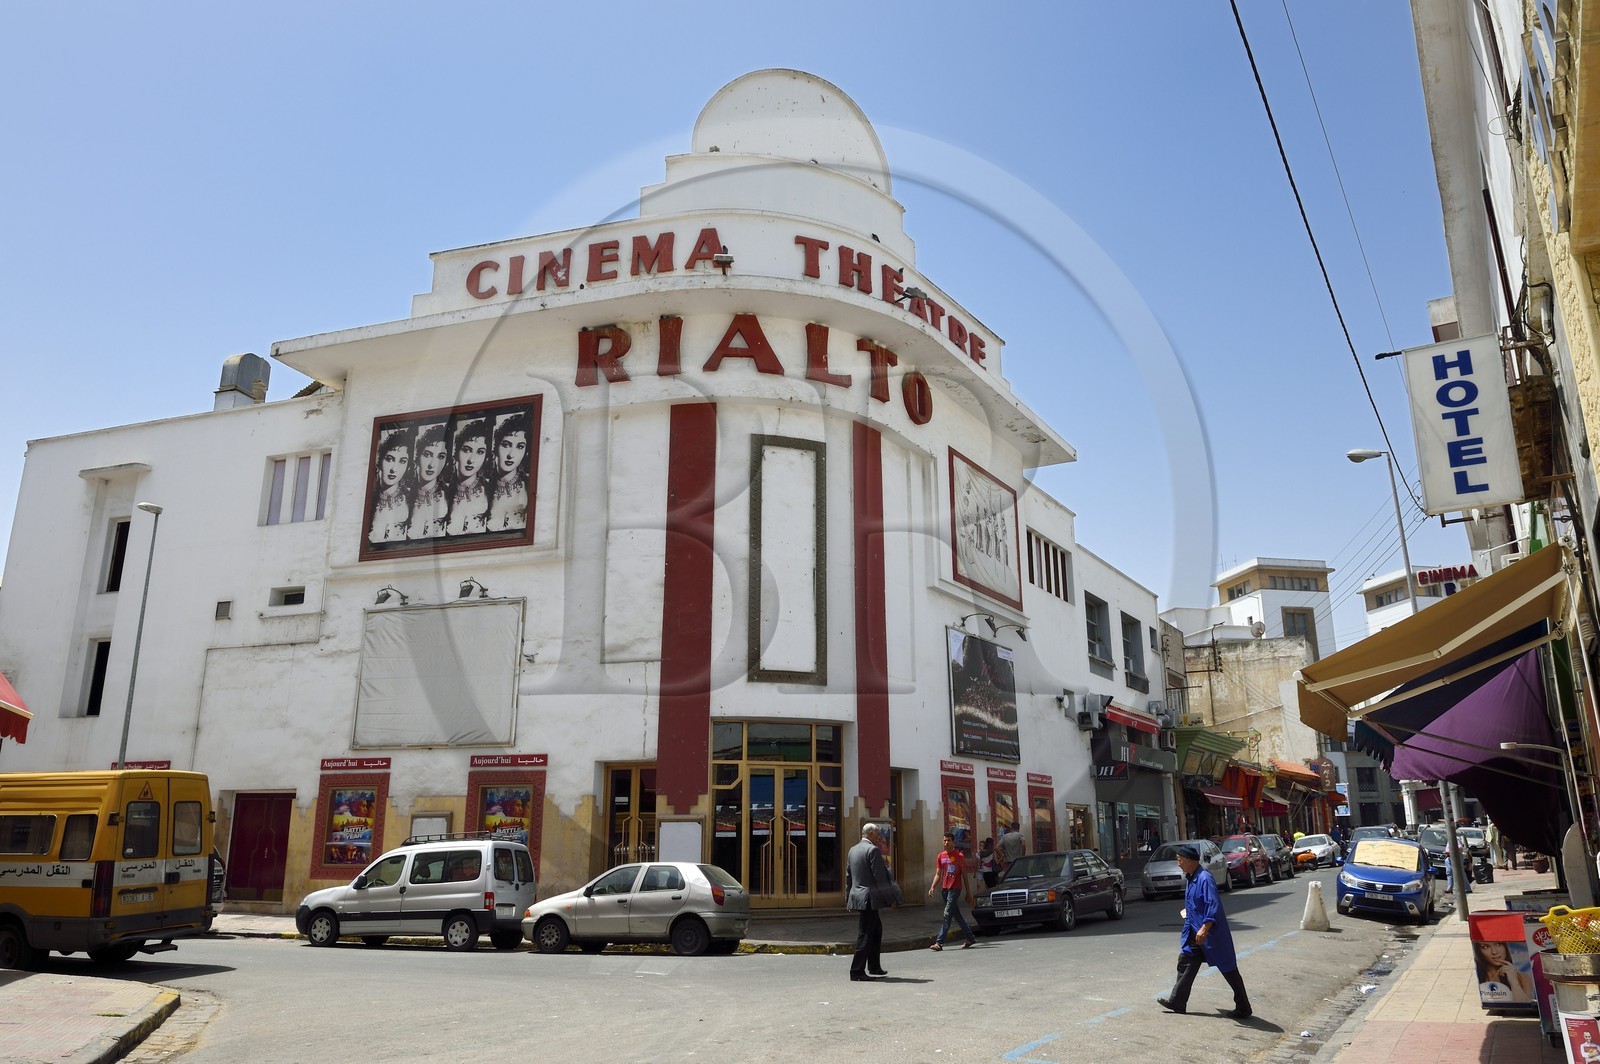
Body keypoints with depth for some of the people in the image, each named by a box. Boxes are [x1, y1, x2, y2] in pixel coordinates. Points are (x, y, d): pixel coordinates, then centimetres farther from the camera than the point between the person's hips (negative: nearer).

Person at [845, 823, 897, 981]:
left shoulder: (852, 850, 12)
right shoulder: (873, 850, -14)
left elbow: (848, 877, 16)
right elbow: (880, 878, -16)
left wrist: (848, 899, 21)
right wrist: (890, 899, -9)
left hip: (857, 896, 9)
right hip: (869, 898, -9)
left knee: (877, 930, 21)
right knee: (865, 935, -4)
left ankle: (874, 966, 27)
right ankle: (856, 972, -2)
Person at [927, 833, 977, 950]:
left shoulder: (959, 856, -3)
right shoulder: (940, 856, 11)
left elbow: (964, 875, 0)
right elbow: (938, 874, 10)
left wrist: (968, 892, -1)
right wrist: (932, 887, -5)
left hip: (955, 888, -6)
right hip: (945, 888, 6)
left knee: (947, 914, -12)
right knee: (956, 915, 12)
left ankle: (939, 942, -15)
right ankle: (971, 938, 25)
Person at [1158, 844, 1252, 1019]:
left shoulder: (1204, 879, -22)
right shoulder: (1191, 879, 8)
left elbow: (1214, 906, -28)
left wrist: (1204, 928, -32)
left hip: (1211, 934, -10)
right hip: (1195, 933, 10)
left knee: (1228, 970, 2)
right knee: (1185, 962, 10)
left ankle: (1243, 1009, 12)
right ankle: (1177, 1001, 17)